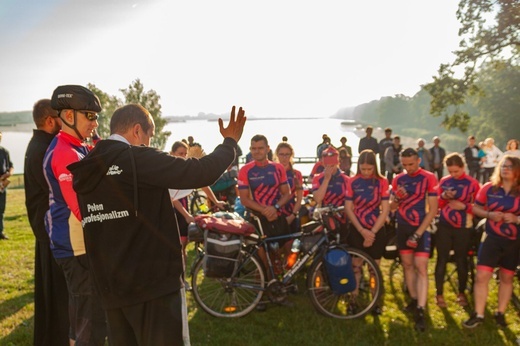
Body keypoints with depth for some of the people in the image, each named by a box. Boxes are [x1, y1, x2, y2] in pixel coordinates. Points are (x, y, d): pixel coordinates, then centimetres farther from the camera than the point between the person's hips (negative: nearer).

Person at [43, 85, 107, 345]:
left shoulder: (74, 149, 12)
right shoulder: (66, 154, -20)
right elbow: (86, 211, -25)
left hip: (77, 246, 10)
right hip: (79, 248, -10)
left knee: (82, 318, 24)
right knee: (93, 323, -1)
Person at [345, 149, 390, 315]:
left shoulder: (382, 182, -5)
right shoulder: (352, 182, -4)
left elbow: (385, 210, -7)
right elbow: (348, 208, -6)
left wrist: (372, 232, -11)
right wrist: (362, 230, -13)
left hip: (376, 230, 0)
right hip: (357, 229, 0)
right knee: (355, 266, 4)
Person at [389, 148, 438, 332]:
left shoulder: (428, 178, -11)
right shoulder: (398, 179, 4)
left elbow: (433, 209, -12)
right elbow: (392, 207, 8)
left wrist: (417, 234, -15)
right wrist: (396, 199, -17)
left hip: (421, 228, -5)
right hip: (403, 227, 5)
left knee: (421, 268, -10)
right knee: (407, 265, 11)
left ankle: (421, 311, -11)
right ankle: (414, 300, 25)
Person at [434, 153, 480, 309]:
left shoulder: (473, 183, -5)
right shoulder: (444, 181, 3)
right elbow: (437, 205, 4)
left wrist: (464, 206, -20)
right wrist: (443, 196, -15)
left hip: (463, 228, -1)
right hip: (444, 227, 2)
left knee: (461, 260, 10)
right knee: (442, 259, 4)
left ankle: (462, 293, 27)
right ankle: (439, 294, 13)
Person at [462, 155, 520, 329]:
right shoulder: (489, 188, -2)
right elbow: (475, 208, 4)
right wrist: (489, 214, -14)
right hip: (492, 239, 0)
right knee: (481, 276, -5)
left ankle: (500, 313, 29)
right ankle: (478, 315, 7)